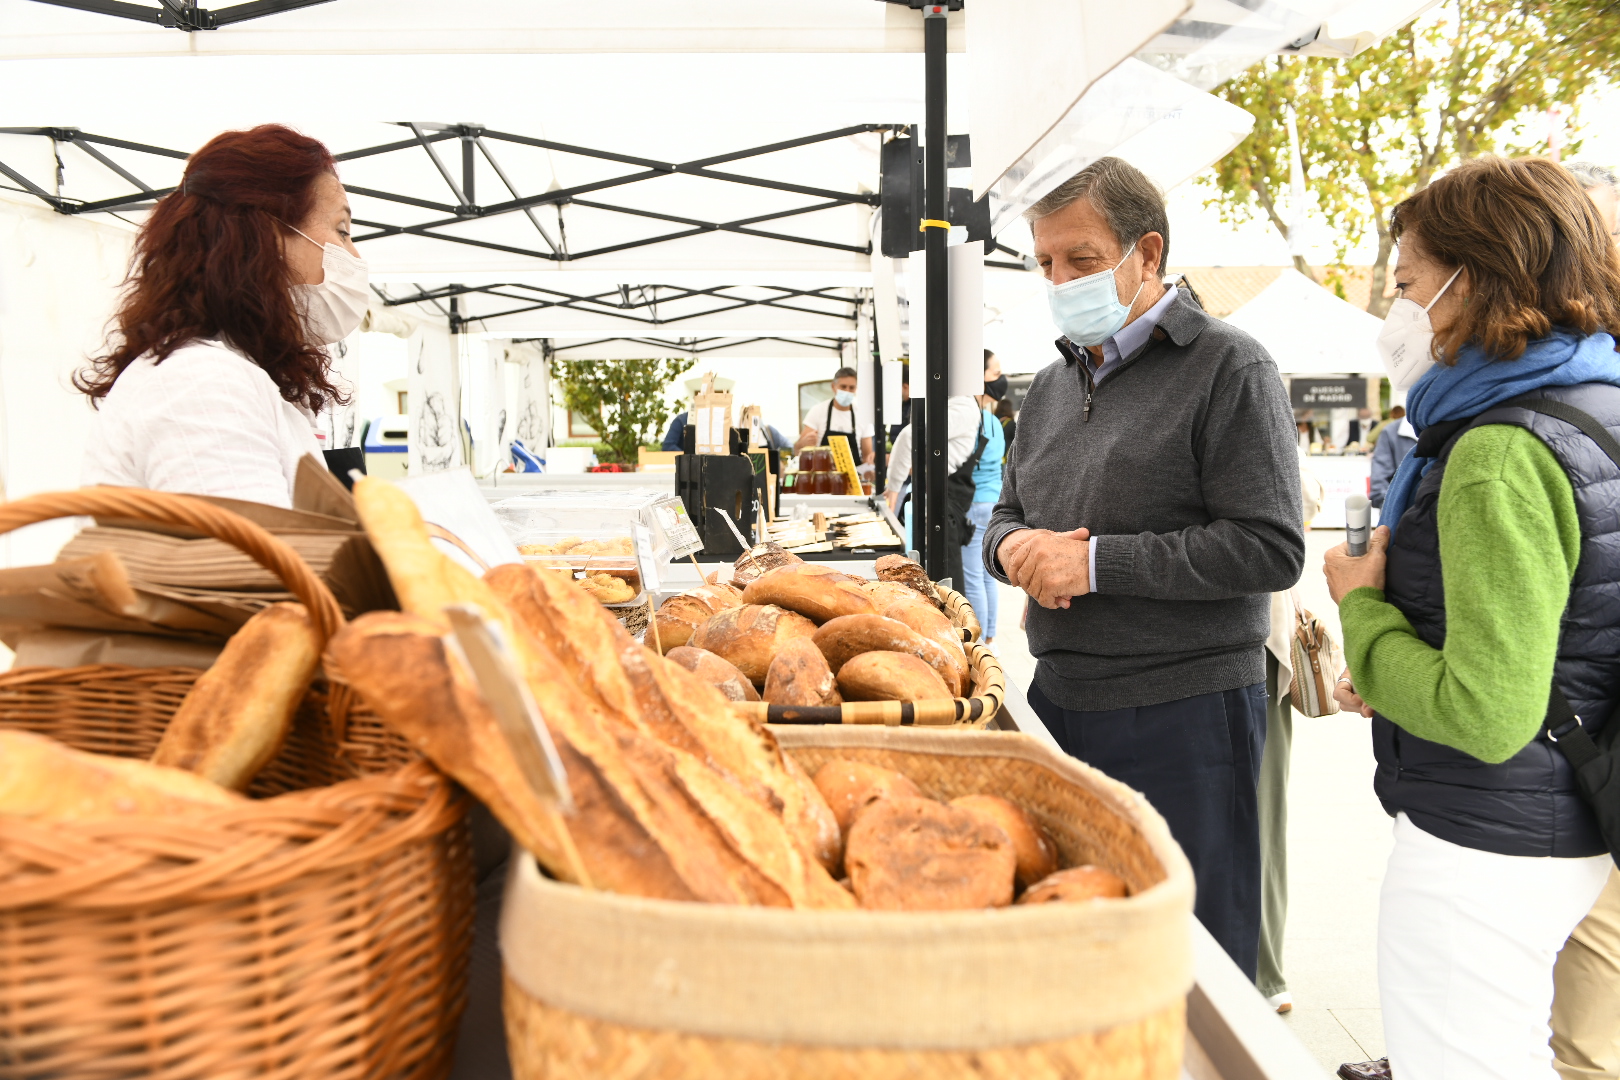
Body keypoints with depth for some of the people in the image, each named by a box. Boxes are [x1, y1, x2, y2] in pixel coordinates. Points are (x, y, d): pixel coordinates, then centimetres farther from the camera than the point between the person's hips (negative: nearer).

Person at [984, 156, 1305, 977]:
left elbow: (1271, 549, -16)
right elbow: (1007, 513, 21)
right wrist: (1013, 546, -4)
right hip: (1059, 699, 6)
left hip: (1182, 712, -6)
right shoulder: (1053, 385, 14)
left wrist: (1094, 561, -18)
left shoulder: (1228, 369, -8)